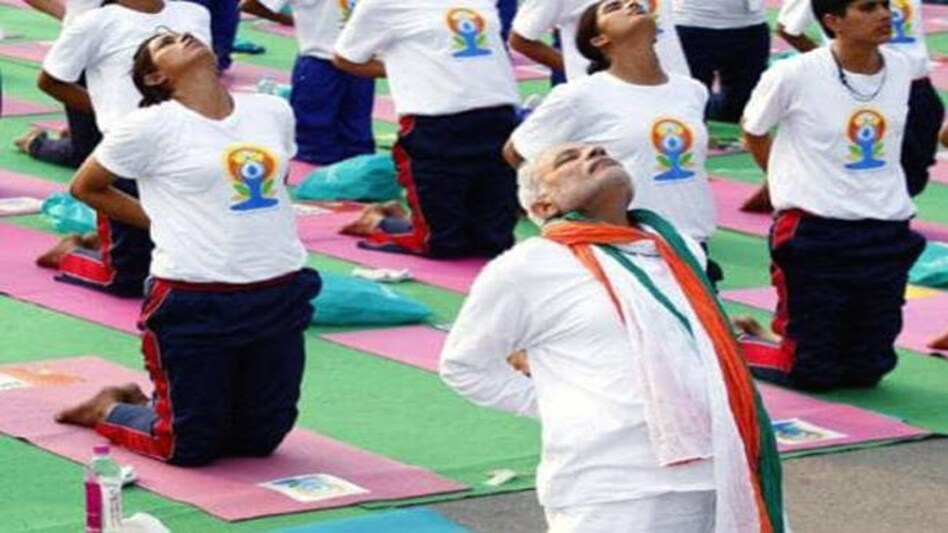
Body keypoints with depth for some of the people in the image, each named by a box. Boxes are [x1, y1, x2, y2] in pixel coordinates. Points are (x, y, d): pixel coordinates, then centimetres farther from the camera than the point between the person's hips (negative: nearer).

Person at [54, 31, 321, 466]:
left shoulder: (272, 112, 6)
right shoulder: (151, 127, -8)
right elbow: (85, 187, 4)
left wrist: (255, 225, 9)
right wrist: (160, 220, 2)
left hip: (281, 294, 5)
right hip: (195, 301, -5)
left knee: (261, 438, 12)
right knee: (190, 447, 2)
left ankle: (152, 404, 34)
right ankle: (109, 410, 29)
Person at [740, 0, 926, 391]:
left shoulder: (901, 69, 0)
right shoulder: (794, 75, -14)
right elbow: (753, 133, 3)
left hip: (888, 231, 5)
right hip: (815, 232, -5)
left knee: (867, 370, 9)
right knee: (813, 371, -1)